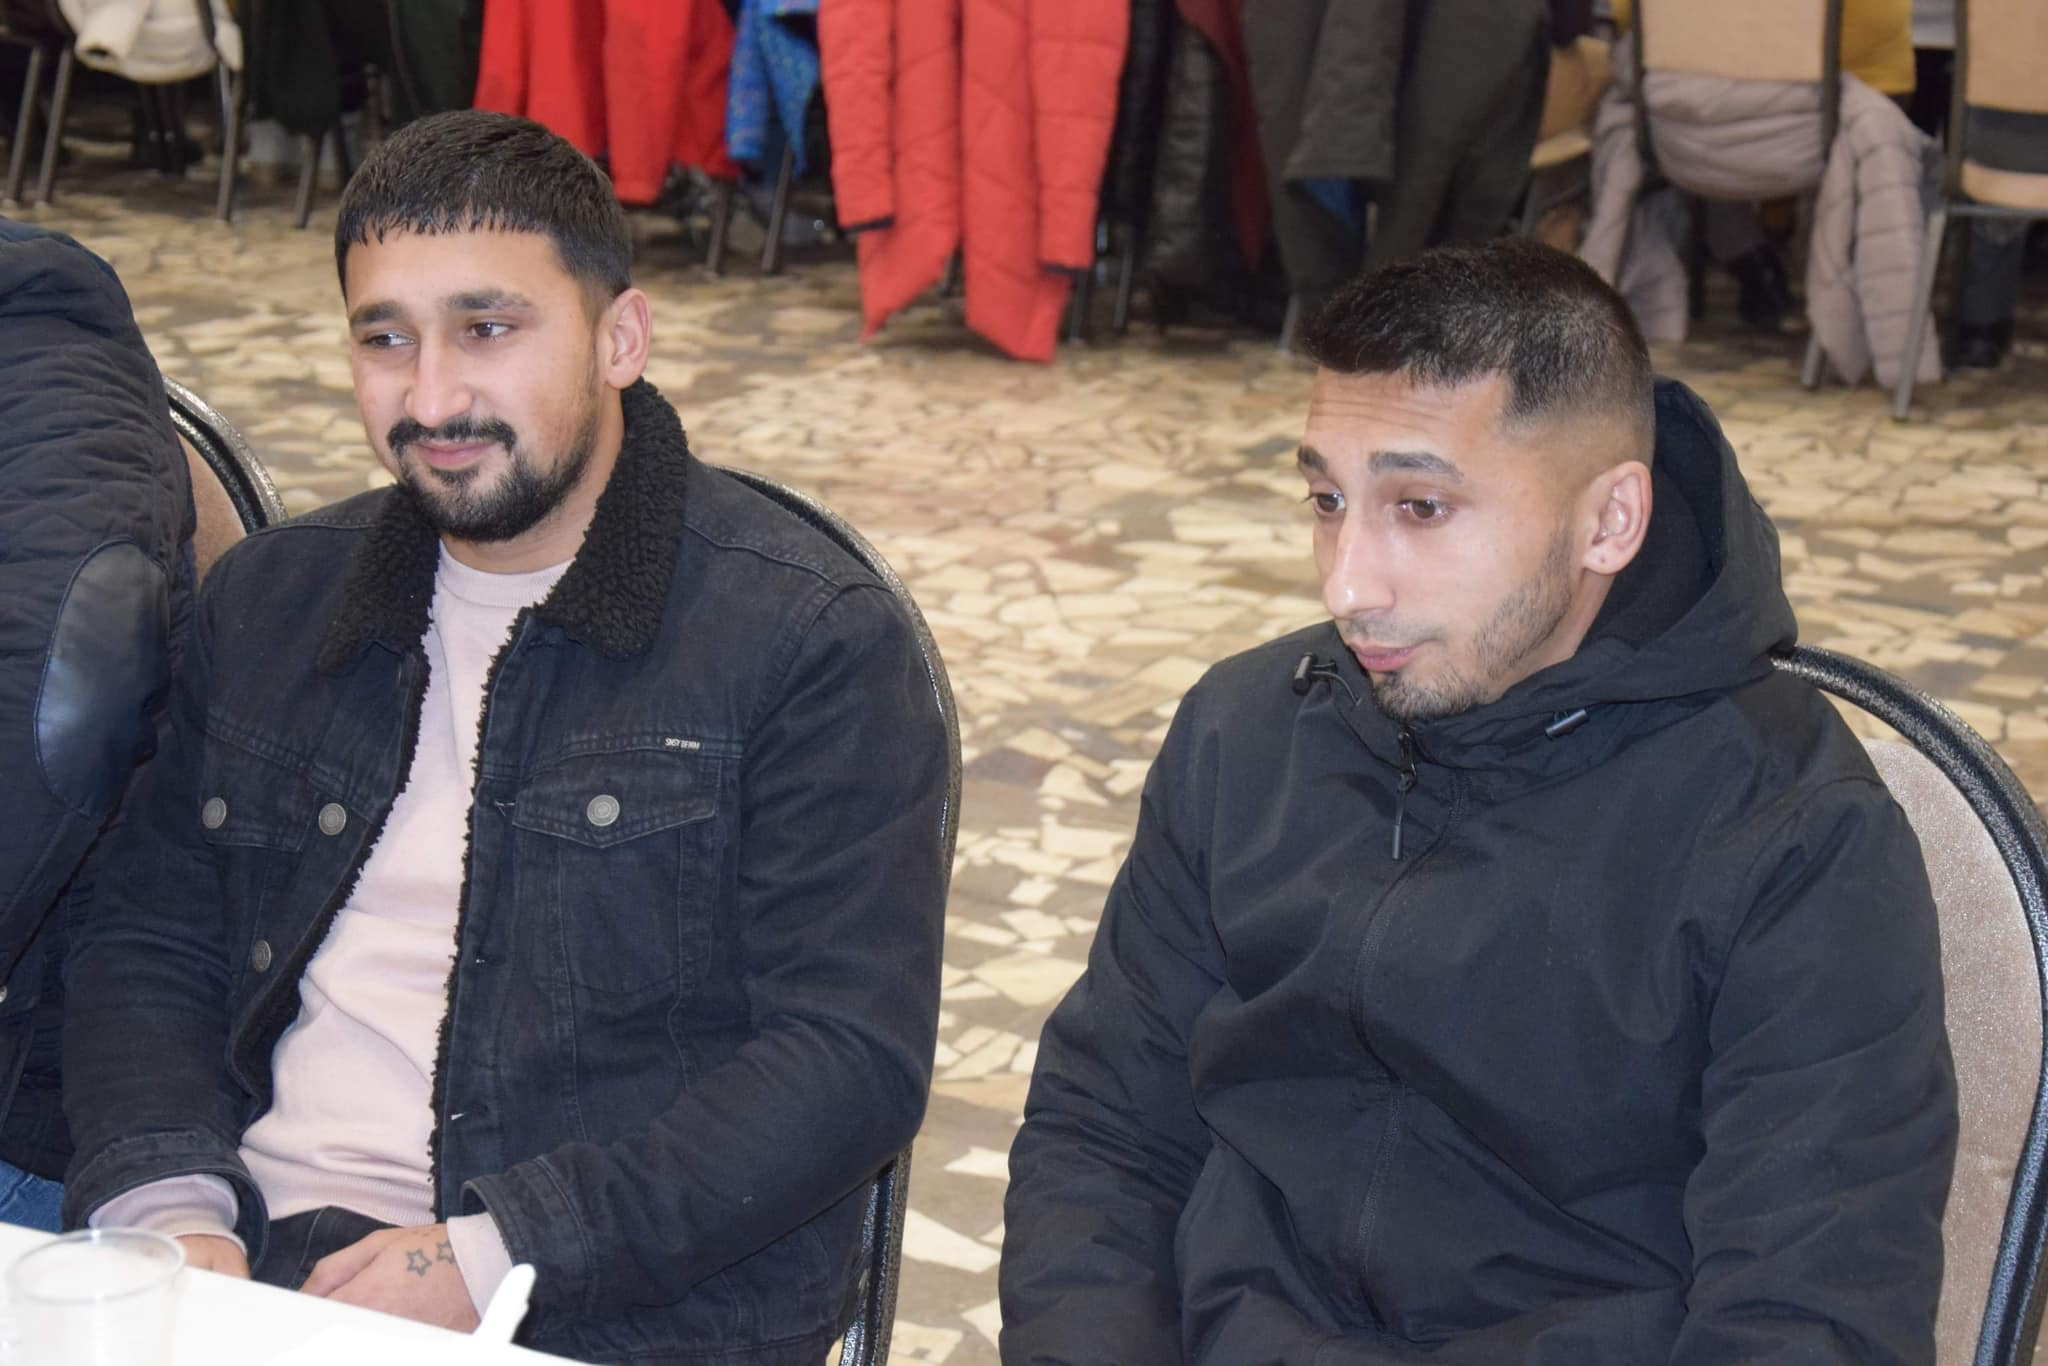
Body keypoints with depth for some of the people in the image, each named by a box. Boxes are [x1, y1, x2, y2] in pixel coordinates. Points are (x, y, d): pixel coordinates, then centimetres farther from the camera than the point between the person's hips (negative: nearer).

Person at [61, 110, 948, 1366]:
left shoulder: (816, 643, -3)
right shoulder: (268, 601, 15)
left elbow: (852, 1059, -9)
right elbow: (148, 947, 17)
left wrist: (494, 1256, -16)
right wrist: (167, 1205, -3)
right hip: (254, 1262, 5)